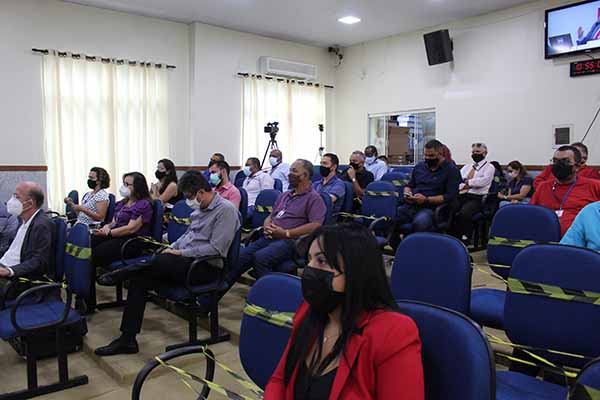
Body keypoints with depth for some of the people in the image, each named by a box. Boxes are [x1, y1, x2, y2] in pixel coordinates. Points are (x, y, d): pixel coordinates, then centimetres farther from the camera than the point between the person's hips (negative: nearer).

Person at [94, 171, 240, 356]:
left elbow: (215, 248, -19)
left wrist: (181, 253, -15)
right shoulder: (200, 208, 16)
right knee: (139, 280, -10)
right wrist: (171, 248, 8)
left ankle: (120, 275, -2)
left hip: (205, 268, -9)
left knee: (162, 261, -31)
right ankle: (127, 339, -6)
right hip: (185, 261, 9)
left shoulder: (226, 209, -12)